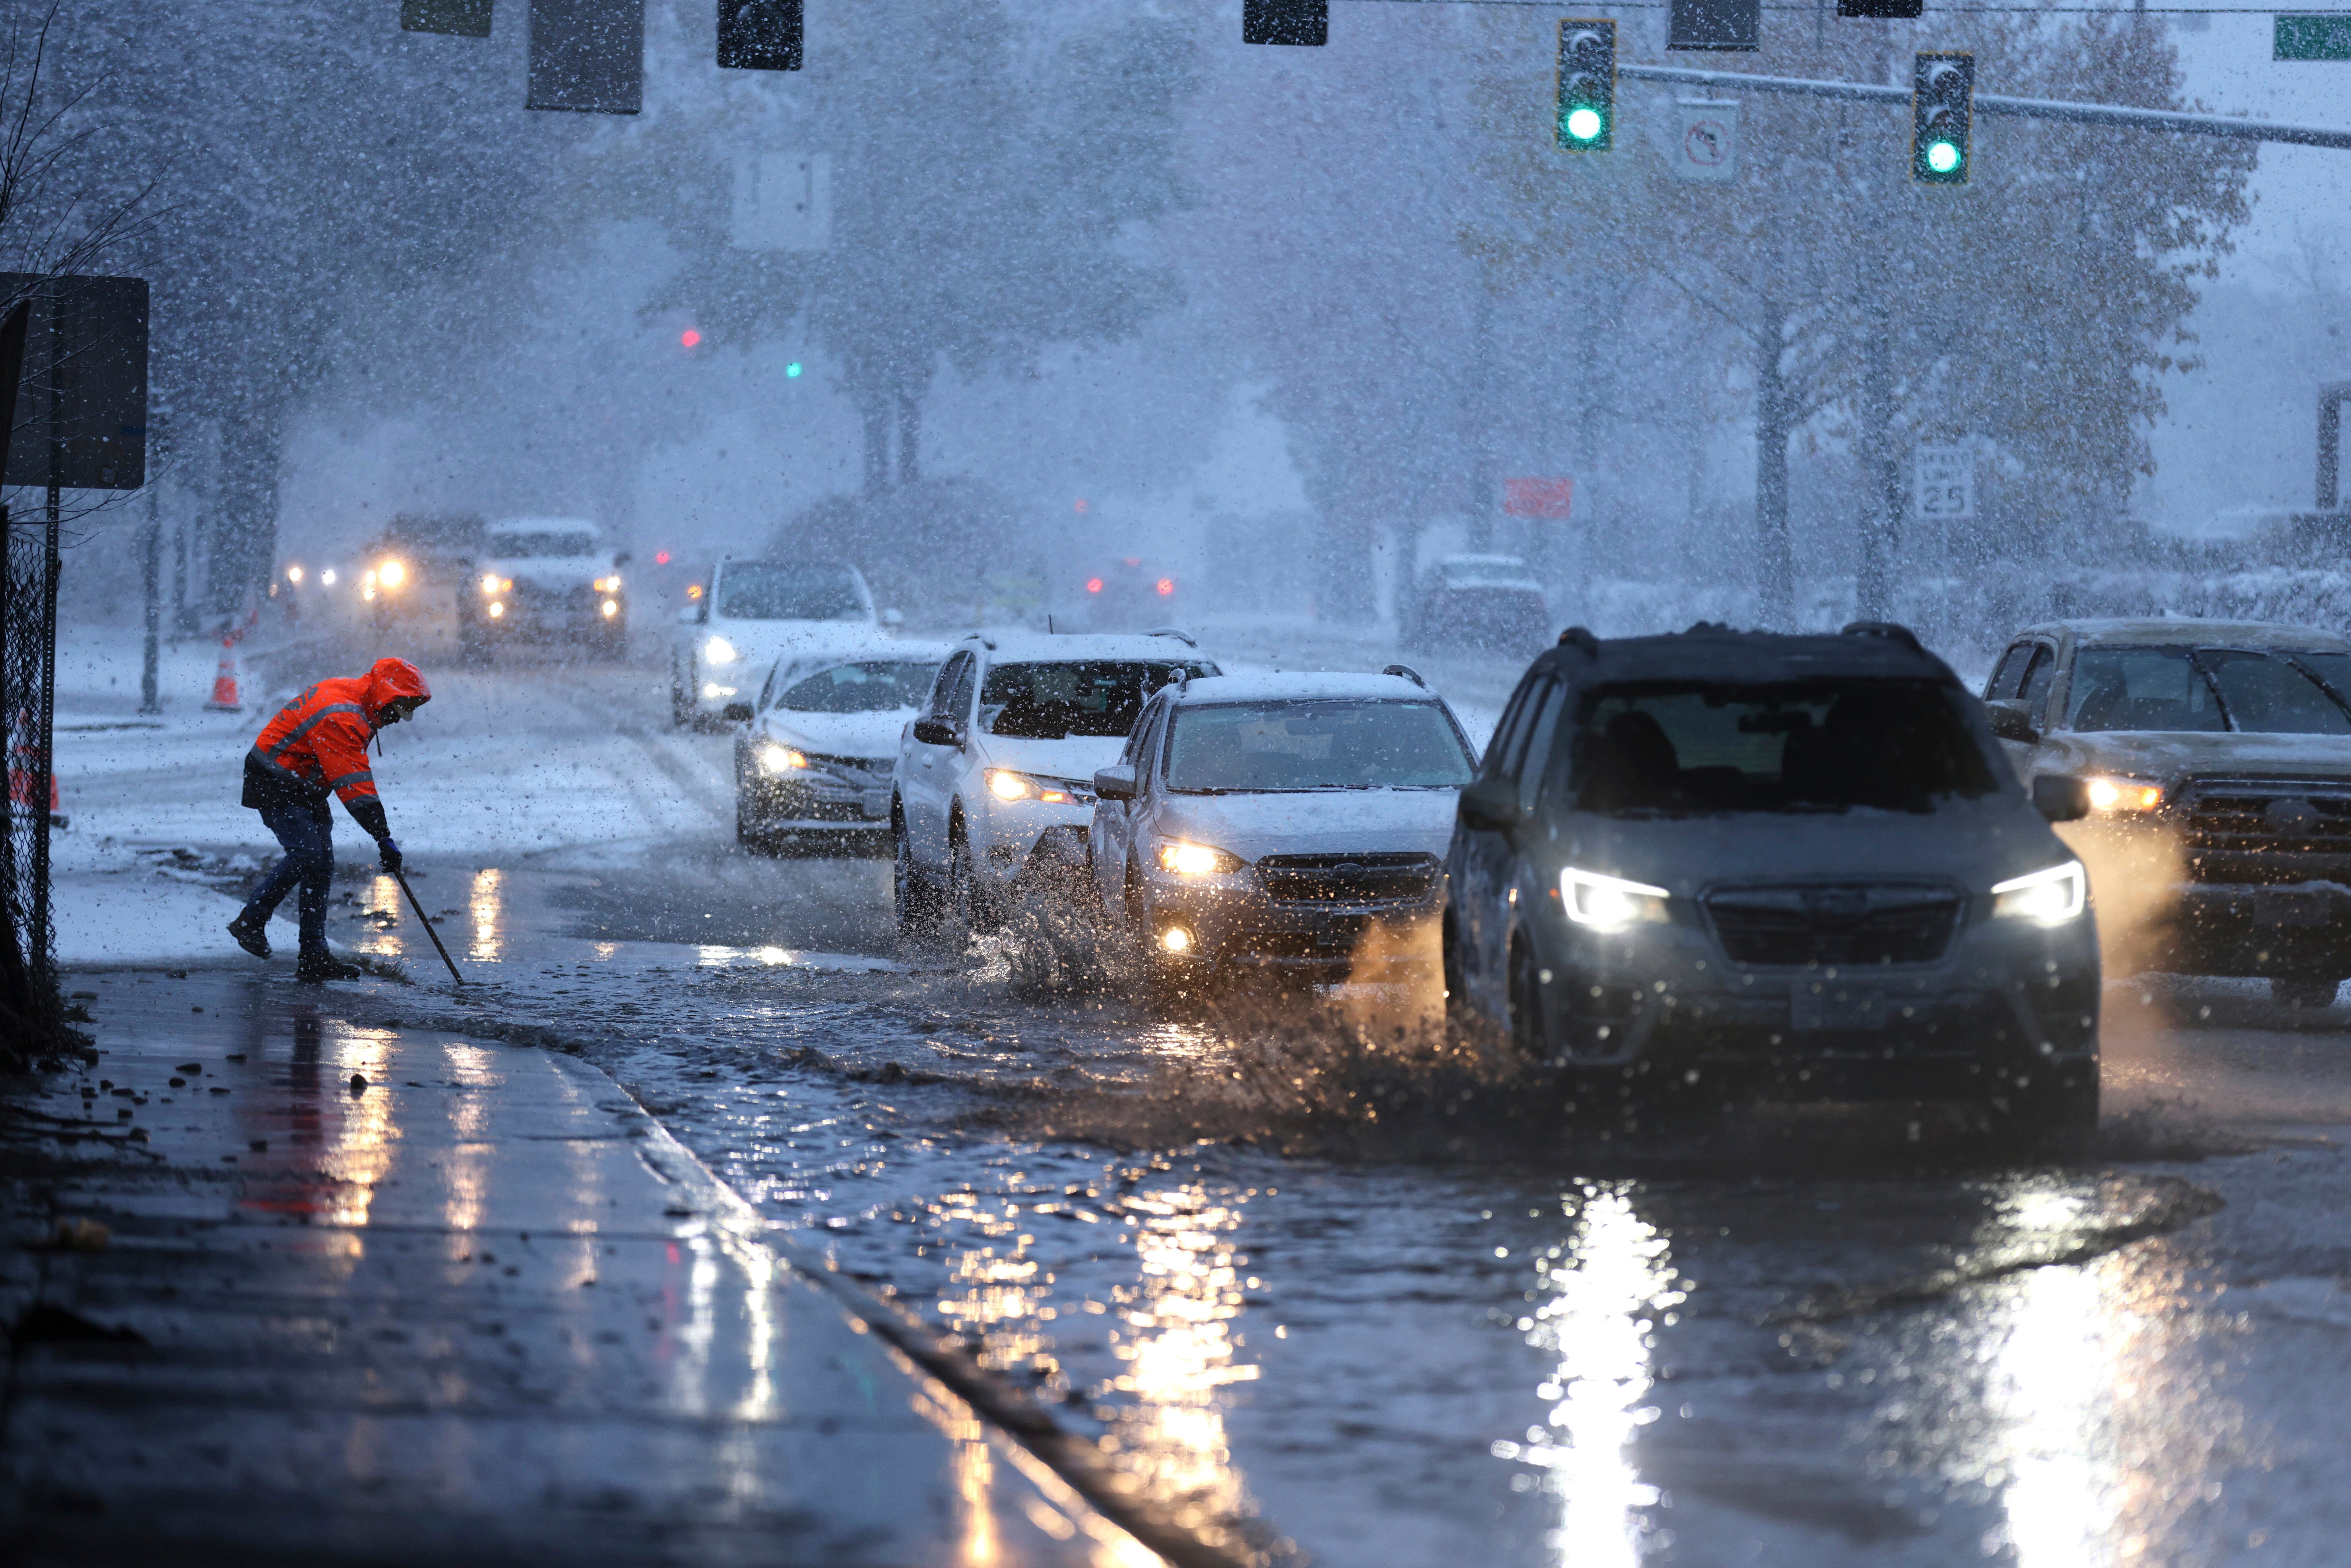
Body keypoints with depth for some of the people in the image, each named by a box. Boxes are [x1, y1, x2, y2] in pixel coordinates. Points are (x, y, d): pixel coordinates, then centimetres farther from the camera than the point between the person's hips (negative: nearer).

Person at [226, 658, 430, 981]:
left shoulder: (357, 701, 4)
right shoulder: (341, 719, -29)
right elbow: (354, 785, -32)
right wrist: (384, 839, -31)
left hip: (306, 784, 10)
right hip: (275, 784, -10)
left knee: (323, 866, 3)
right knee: (306, 854, -23)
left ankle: (314, 957, 2)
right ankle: (251, 921, -8)